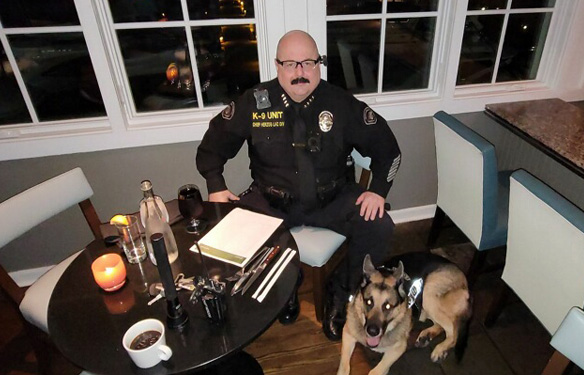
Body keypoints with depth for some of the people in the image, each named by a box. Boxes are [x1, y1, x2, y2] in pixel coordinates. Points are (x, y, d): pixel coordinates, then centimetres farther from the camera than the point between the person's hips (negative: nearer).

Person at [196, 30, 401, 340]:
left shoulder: (341, 102, -5)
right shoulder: (253, 102, -4)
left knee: (379, 227, -21)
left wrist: (378, 189, -10)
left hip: (333, 199, 1)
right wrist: (216, 187, -7)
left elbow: (385, 145, 2)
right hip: (272, 201, 0)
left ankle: (341, 295, 7)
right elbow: (213, 143, 6)